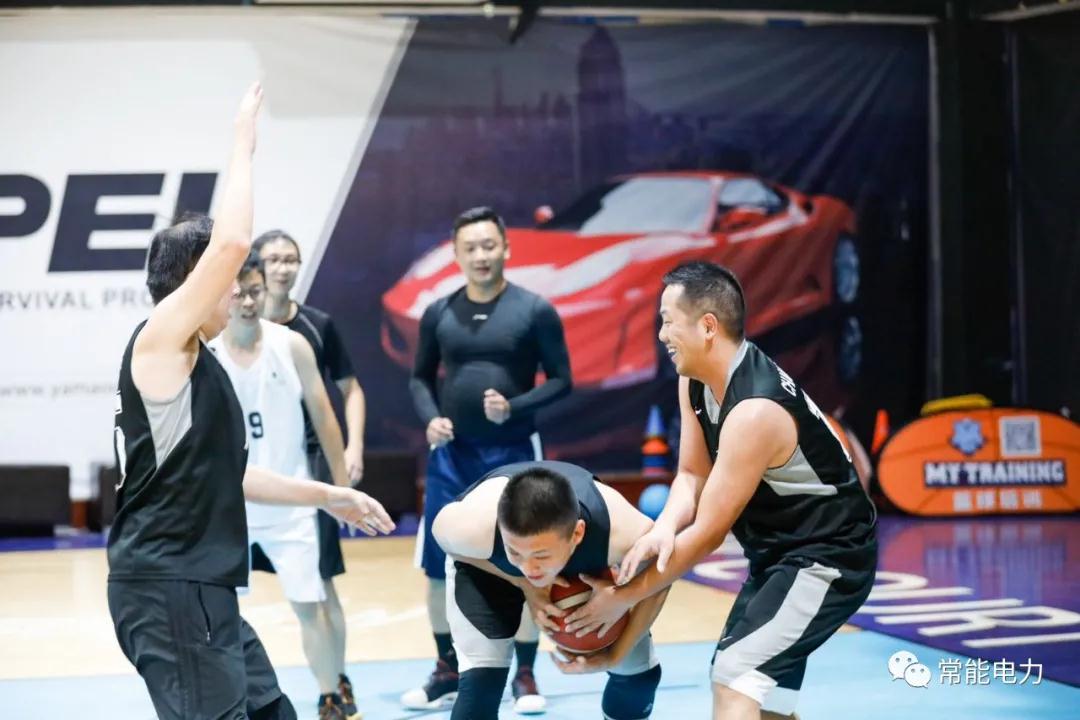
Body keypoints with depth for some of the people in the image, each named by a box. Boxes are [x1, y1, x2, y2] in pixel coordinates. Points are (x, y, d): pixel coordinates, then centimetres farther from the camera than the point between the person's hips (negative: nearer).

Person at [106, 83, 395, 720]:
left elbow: (222, 473, 26)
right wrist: (244, 144, -11)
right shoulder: (159, 342, -10)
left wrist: (328, 496, 30)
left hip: (202, 590, 10)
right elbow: (231, 244, -23)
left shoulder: (196, 363, 18)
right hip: (168, 591, -10)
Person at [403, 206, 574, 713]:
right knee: (438, 567, 6)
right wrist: (430, 418, -7)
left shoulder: (535, 311, -6)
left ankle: (525, 676, 15)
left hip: (514, 455, -3)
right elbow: (421, 377, 12)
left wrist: (514, 407, -20)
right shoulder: (438, 314, 4)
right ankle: (448, 670, 22)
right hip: (451, 455, 3)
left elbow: (560, 380, -4)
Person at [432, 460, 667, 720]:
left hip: (584, 566, 2)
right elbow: (442, 531, -18)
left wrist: (614, 655, -21)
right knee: (481, 677, -20)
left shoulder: (620, 532, -44)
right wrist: (520, 581, -28)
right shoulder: (474, 527, -45)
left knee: (639, 671, 5)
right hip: (486, 565, -2)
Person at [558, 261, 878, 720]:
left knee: (737, 682, -20)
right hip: (779, 552, 10)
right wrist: (663, 529, -19)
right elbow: (693, 474, 4)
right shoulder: (694, 382, -2)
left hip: (825, 558, -10)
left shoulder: (755, 411, -29)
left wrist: (624, 598, -17)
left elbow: (709, 533, -25)